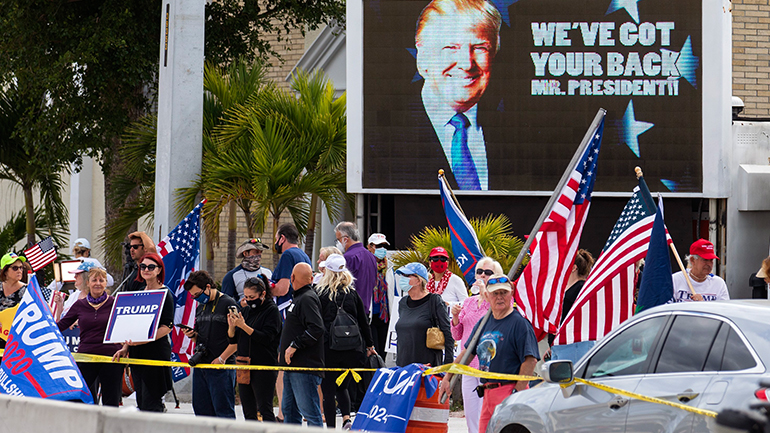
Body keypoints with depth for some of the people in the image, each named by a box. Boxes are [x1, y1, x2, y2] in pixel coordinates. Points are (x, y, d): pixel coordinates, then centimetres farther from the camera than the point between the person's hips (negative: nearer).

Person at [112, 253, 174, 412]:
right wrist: (125, 348, 12)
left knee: (150, 403, -11)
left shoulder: (165, 294, -5)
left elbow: (167, 326, -12)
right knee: (141, 402, 6)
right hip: (137, 353, 8)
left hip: (156, 350, -8)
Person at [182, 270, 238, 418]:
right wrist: (192, 335, 3)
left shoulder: (228, 304, -7)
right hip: (200, 365, 8)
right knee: (201, 409, 8)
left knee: (223, 410, -7)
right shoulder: (200, 307, 17)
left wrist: (222, 358, -16)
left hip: (222, 367, -8)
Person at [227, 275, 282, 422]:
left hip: (264, 367, -7)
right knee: (248, 412, 7)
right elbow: (233, 339, 13)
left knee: (264, 410, -11)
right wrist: (232, 326, -8)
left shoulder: (271, 311, -6)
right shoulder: (246, 310, 14)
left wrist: (244, 326, -22)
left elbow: (266, 338, -17)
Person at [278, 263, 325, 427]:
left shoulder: (307, 299, -13)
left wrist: (294, 346, -21)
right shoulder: (298, 298, 18)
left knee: (309, 411, -10)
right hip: (292, 365, 11)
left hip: (305, 367, -11)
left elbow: (316, 329, -25)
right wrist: (282, 350, 19)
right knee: (289, 409, 14)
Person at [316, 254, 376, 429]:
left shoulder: (320, 293, -4)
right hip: (351, 349, 3)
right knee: (342, 387, 19)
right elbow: (363, 321, 11)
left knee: (328, 389, 4)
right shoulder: (352, 294, 5)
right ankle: (347, 418, -2)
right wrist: (370, 345, 21)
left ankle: (331, 428, 0)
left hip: (328, 348, -3)